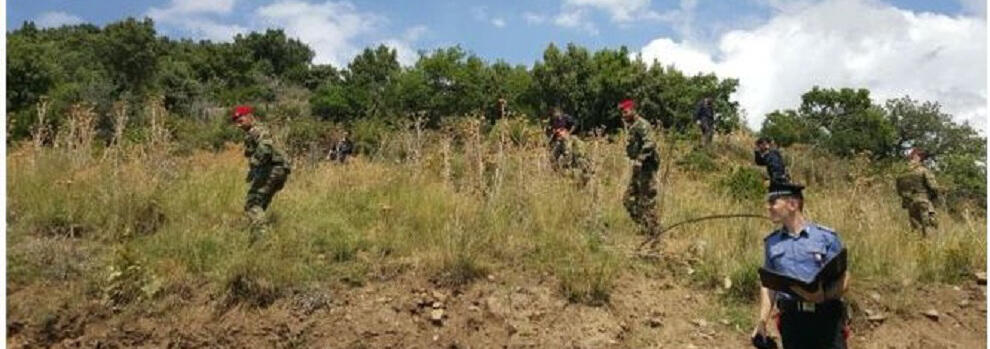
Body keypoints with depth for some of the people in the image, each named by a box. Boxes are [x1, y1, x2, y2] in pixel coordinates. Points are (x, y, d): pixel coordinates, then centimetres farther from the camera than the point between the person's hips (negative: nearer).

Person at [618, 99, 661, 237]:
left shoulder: (642, 125, -14)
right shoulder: (632, 126, 15)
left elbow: (649, 144, -28)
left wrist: (639, 160, -32)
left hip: (646, 166, -10)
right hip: (639, 167, 10)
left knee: (648, 200, -7)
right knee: (629, 199, 13)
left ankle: (653, 231, 0)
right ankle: (644, 226, 20)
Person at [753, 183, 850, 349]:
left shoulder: (827, 237, 1)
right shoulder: (771, 242, 11)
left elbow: (843, 279, -1)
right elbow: (768, 285, 13)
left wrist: (824, 296, -22)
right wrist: (761, 323, 5)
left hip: (826, 317, -3)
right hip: (791, 318, 3)